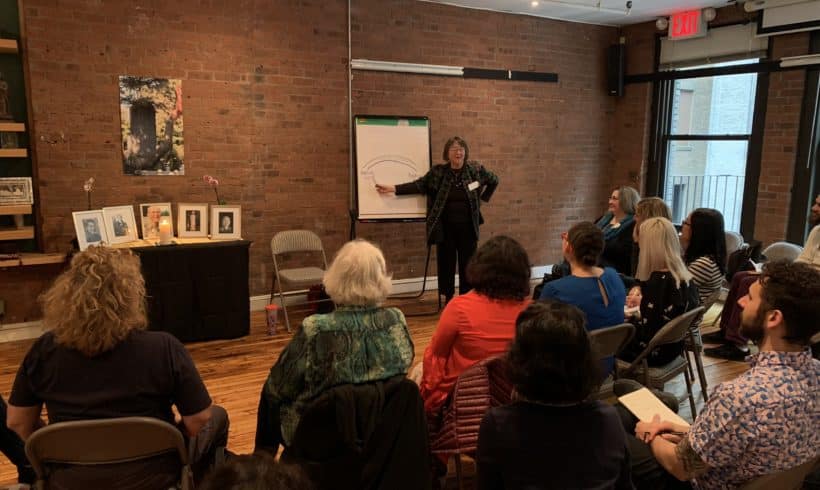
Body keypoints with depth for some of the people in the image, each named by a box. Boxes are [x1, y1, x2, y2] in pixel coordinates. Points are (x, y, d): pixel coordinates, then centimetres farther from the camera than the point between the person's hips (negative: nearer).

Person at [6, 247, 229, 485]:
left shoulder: (44, 350, -12)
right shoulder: (164, 349, -22)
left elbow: (18, 424, -1)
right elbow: (199, 422, -15)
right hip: (152, 479, -2)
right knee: (217, 417, 22)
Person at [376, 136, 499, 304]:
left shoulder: (475, 169, 0)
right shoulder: (438, 172, -2)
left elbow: (494, 180, 15)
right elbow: (419, 185, -6)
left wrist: (482, 198, 9)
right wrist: (393, 188, -16)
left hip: (467, 227, 1)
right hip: (445, 228, -1)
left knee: (467, 264, 7)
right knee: (446, 263, 5)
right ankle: (448, 299, 19)